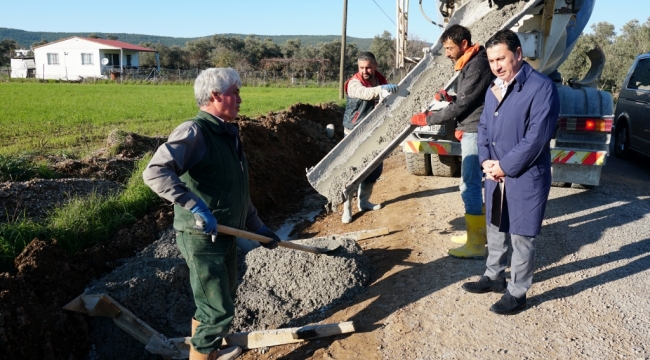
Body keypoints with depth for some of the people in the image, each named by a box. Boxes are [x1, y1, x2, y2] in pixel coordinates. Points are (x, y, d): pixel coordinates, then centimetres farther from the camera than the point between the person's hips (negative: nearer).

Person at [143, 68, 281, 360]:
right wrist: (195, 206, -36)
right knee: (219, 311, -2)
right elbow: (155, 172, -31)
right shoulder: (194, 132, -19)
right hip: (201, 238, -9)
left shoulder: (228, 134, 10)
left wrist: (258, 227, 18)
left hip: (225, 235, 9)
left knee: (218, 300, 24)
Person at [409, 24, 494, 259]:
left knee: (470, 186, -9)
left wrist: (428, 119, -15)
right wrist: (448, 98, 1)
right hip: (471, 131, 11)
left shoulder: (478, 65, -16)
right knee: (474, 183, 16)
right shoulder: (468, 65, 16)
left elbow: (463, 104, -19)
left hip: (475, 132, -11)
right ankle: (479, 231, 27)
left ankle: (476, 245, -4)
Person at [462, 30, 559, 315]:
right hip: (495, 175, 8)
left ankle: (517, 292, 18)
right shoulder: (494, 90, 10)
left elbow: (536, 138, -20)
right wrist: (486, 161, -4)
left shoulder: (541, 88, -15)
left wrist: (504, 166, -16)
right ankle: (494, 276, 38)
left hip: (526, 177, -7)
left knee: (521, 237, 4)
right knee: (495, 229, 20)